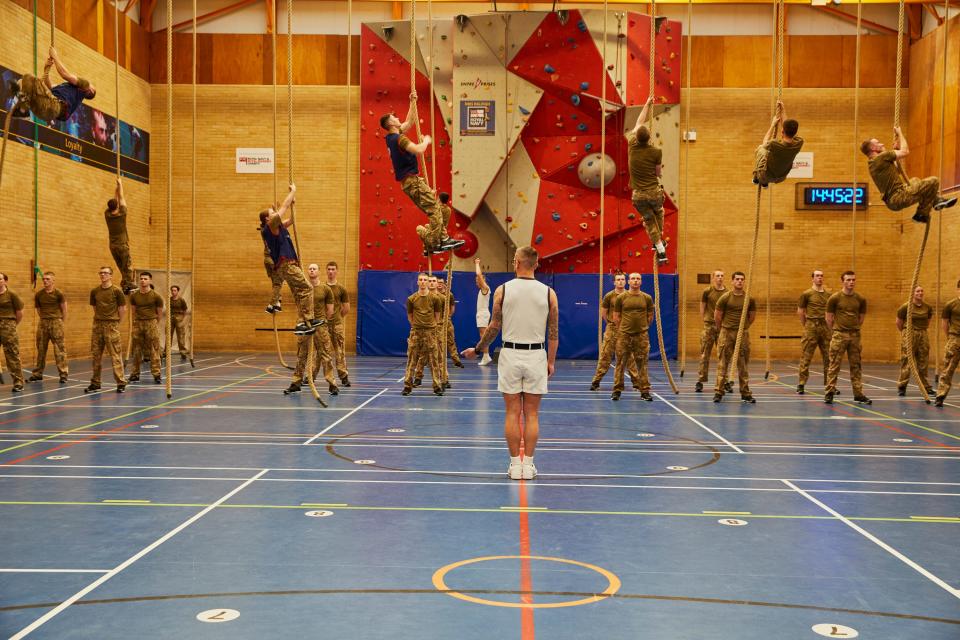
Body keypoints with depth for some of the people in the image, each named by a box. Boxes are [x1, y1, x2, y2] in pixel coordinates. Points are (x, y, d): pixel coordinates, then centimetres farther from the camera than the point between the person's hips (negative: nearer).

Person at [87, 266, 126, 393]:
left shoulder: (116, 291, -4)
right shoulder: (94, 291, 7)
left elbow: (123, 309, 0)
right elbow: (95, 308, 17)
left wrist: (116, 322, 5)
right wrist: (100, 319, 13)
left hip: (112, 326, -5)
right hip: (97, 325, 5)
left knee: (115, 355, -5)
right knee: (95, 355, 8)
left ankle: (121, 383, -1)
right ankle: (95, 383, 16)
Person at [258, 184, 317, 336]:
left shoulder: (278, 227, 20)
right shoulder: (270, 226, -4)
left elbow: (291, 220, 32)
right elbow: (284, 206, -4)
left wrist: (293, 204, 22)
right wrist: (293, 190, 4)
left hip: (289, 265, 10)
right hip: (286, 265, -10)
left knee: (299, 294, 5)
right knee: (307, 289, -15)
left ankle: (301, 323, 2)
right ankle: (307, 320, -17)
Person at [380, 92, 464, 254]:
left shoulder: (391, 137, 13)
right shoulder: (399, 138, -16)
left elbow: (409, 122, 25)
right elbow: (419, 150, -28)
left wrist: (413, 102, 21)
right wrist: (426, 140, -8)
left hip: (409, 181, 10)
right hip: (412, 181, -10)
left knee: (436, 209, 11)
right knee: (434, 209, -10)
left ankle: (443, 239, 9)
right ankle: (431, 245, -11)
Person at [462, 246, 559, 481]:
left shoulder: (502, 290, -3)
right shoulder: (548, 292, -1)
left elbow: (494, 327, 0)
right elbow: (553, 332, 0)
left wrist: (478, 349, 14)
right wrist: (551, 361, 10)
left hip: (510, 354, 0)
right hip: (536, 355, 1)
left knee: (513, 413, 6)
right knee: (532, 414, 7)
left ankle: (515, 464, 10)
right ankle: (528, 465, 10)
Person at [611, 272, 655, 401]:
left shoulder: (647, 298, 4)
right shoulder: (621, 298, 1)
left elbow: (650, 316, 14)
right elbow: (616, 317, 8)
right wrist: (623, 329, 9)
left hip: (641, 335, 1)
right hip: (624, 334, -1)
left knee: (642, 364, 4)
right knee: (621, 363, 2)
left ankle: (645, 391, 10)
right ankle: (617, 390, 10)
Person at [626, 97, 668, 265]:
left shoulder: (632, 146, -6)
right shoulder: (657, 152, -12)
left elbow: (638, 123, 10)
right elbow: (658, 173, 1)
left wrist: (647, 104, 19)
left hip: (638, 195, 1)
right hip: (654, 192, -1)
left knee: (649, 221, 15)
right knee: (659, 212, 31)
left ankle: (660, 250, 10)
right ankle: (660, 239, 40)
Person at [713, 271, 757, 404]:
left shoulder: (750, 299, 3)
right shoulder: (725, 297, -3)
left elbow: (752, 316, 16)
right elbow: (717, 316, 5)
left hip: (743, 333, 2)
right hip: (727, 333, -2)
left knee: (743, 365, 7)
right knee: (723, 363, -1)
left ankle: (745, 393, 13)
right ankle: (719, 391, 2)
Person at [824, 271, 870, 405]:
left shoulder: (861, 299, 5)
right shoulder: (835, 298, -5)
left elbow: (861, 318, 15)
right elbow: (829, 319, 3)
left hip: (855, 335, 3)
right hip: (839, 335, -3)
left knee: (856, 365, 8)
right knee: (834, 365, -3)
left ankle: (858, 393, 13)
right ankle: (829, 392, 1)